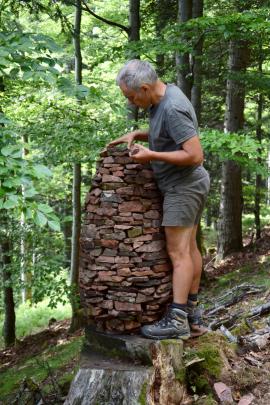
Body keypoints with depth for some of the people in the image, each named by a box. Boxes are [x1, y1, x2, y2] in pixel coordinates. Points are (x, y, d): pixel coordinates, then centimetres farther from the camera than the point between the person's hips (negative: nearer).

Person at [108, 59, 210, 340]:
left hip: (184, 186, -10)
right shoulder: (163, 97, 7)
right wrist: (136, 135, 9)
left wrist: (151, 155, -21)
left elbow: (195, 155, -25)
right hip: (186, 186, 10)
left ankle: (177, 321, -5)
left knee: (178, 252, -8)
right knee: (189, 248, 11)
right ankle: (193, 316, 19)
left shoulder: (173, 108, -23)